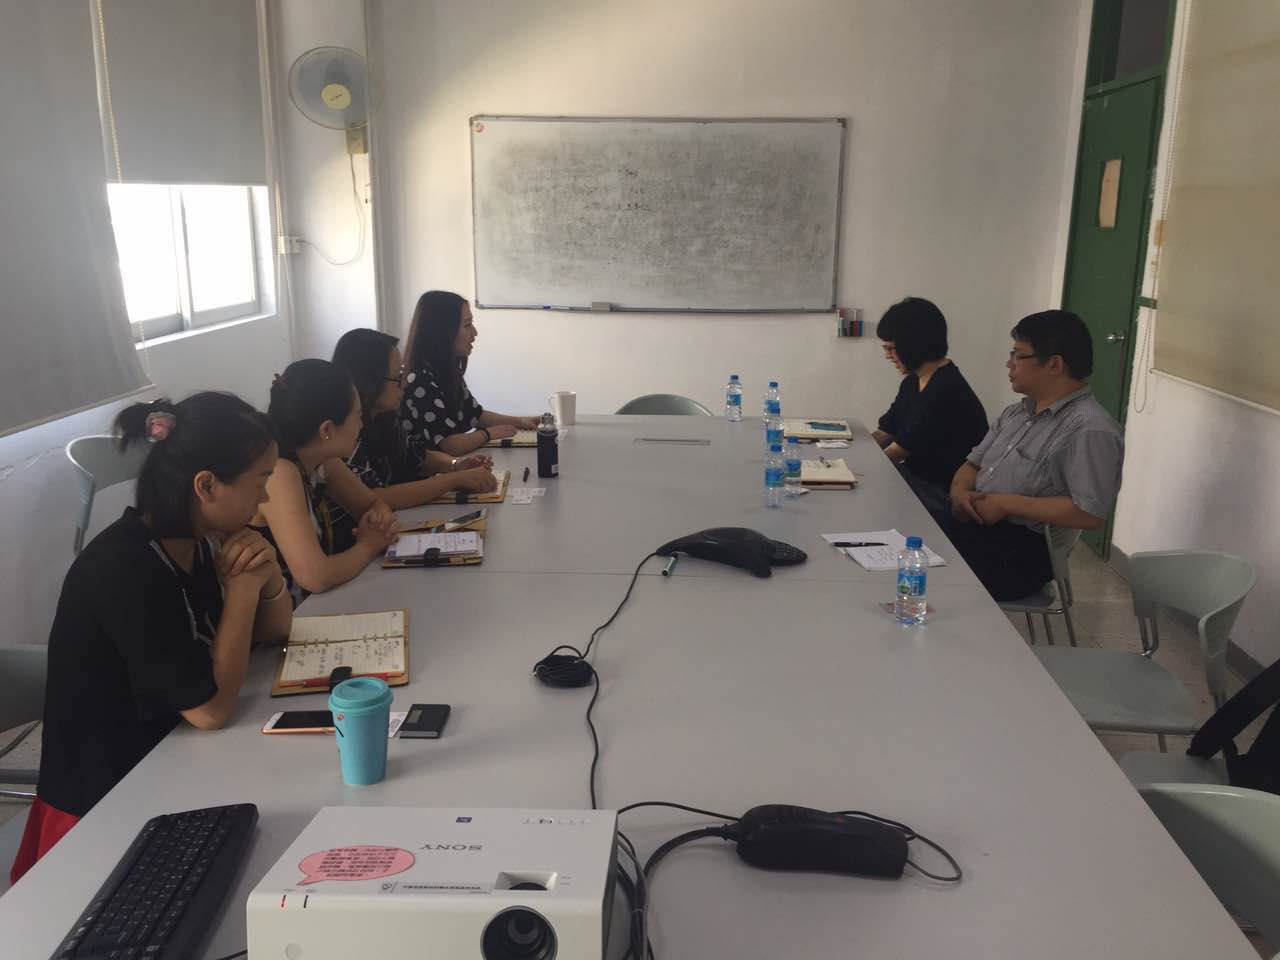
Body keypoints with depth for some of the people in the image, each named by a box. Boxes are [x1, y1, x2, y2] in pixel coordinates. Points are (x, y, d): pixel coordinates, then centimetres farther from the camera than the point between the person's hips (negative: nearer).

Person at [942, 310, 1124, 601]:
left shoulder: (1090, 430, -13)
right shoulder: (1015, 412, 16)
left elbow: (1091, 514, -21)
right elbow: (973, 464, 20)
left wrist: (1007, 504, -17)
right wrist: (960, 490, -4)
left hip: (1020, 552, -8)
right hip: (971, 525, 8)